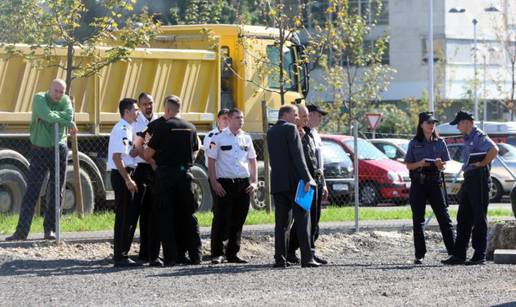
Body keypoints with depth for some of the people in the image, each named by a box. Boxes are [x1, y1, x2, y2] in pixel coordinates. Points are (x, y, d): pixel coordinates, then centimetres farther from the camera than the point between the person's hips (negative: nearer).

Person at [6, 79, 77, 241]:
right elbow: (47, 116, -26)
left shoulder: (65, 100, 2)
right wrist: (68, 122, -16)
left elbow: (69, 115, -19)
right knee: (32, 190, -6)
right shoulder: (39, 98, -8)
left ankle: (50, 229, 12)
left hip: (59, 150, 3)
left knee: (57, 192, 3)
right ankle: (21, 231, -8)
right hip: (40, 149, -3)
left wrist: (51, 116, -23)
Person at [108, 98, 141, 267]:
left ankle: (122, 254, 18)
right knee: (123, 217, -8)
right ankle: (120, 257, -6)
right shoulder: (121, 129, -15)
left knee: (128, 216, 12)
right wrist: (128, 180, -21)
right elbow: (117, 157, -21)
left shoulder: (127, 129, 17)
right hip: (121, 175, -10)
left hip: (126, 174, 10)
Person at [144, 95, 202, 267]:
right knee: (188, 215, 11)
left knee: (165, 216, 1)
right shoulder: (190, 128, 7)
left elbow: (148, 154, -5)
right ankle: (195, 255, 10)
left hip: (165, 174, -4)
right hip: (185, 173, 4)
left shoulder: (162, 127, -8)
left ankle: (170, 257, -3)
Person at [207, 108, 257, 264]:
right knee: (221, 219, -7)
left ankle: (233, 253, 14)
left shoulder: (246, 138, 12)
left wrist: (254, 182, 7)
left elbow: (252, 161, 17)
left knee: (238, 220, 6)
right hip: (224, 184, -4)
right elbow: (211, 161, -3)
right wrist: (214, 183, -11)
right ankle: (217, 254, -1)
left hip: (243, 183, 4)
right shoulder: (218, 138, -2)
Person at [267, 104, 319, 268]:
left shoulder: (271, 132, 15)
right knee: (302, 220, -3)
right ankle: (306, 258, -7)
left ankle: (280, 258, 1)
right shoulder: (290, 128, -7)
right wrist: (307, 178, -16)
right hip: (293, 181, -7)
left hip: (277, 183, 7)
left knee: (281, 222, 6)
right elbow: (297, 156, -15)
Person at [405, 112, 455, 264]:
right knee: (418, 219, 1)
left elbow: (446, 165, 10)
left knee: (444, 217, -6)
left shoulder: (440, 143, 8)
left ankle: (453, 252, -8)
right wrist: (420, 164, -15)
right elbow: (408, 165, 4)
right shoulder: (414, 144, 4)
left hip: (435, 182, 0)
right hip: (418, 183, 0)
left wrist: (440, 164, -13)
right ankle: (419, 255, 4)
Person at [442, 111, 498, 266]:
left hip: (479, 178, -10)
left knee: (479, 219, -5)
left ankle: (480, 255, -2)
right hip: (468, 179, 10)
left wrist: (482, 164, -19)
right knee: (463, 218, 9)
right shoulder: (467, 139, 18)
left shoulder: (479, 136, -12)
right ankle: (459, 254, 11)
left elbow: (494, 150, -28)